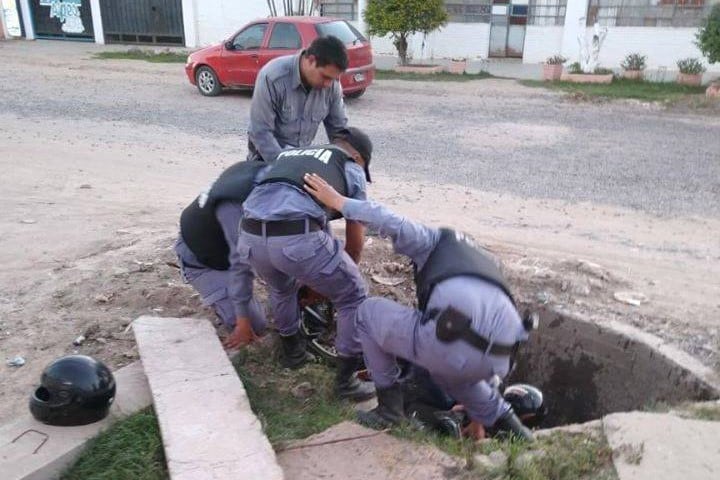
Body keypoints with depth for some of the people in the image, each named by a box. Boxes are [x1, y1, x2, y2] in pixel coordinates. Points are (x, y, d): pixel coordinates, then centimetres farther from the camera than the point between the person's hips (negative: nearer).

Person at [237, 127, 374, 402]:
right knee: (354, 296, 18)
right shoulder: (352, 169, 22)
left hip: (250, 238, 6)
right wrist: (344, 273, 45)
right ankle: (347, 379, 25)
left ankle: (292, 351, 53)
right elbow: (355, 239, 23)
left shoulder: (288, 155, 37)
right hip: (299, 239, -5)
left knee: (282, 288, 38)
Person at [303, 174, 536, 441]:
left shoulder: (438, 241, 24)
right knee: (443, 364, 43)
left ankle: (390, 405, 23)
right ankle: (504, 421, 32)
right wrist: (478, 416, 50)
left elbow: (394, 225, 1)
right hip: (497, 360, 8)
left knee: (368, 312, 18)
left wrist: (338, 201, 16)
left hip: (454, 342, -7)